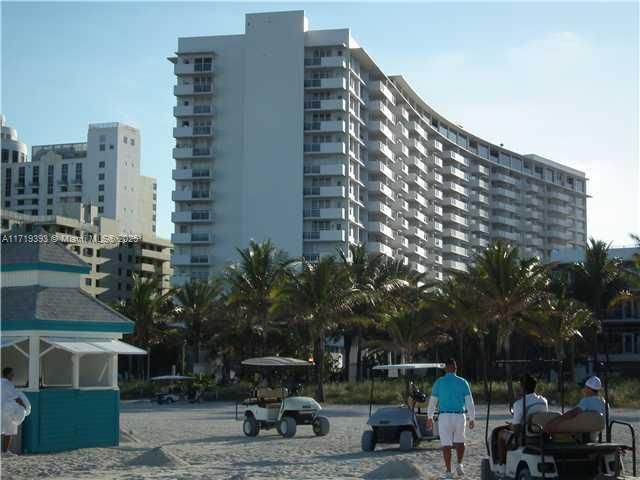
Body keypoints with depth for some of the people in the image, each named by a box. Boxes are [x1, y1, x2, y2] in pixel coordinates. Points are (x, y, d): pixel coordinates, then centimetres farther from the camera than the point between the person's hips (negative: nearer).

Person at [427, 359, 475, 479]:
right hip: (460, 416, 1)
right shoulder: (463, 382, 0)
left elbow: (432, 401, 3)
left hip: (445, 416, -1)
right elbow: (469, 402, -1)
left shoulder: (439, 382, -1)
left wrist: (429, 418, 13)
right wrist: (472, 418, 7)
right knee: (459, 441, 22)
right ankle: (459, 465, 8)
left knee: (446, 444, 5)